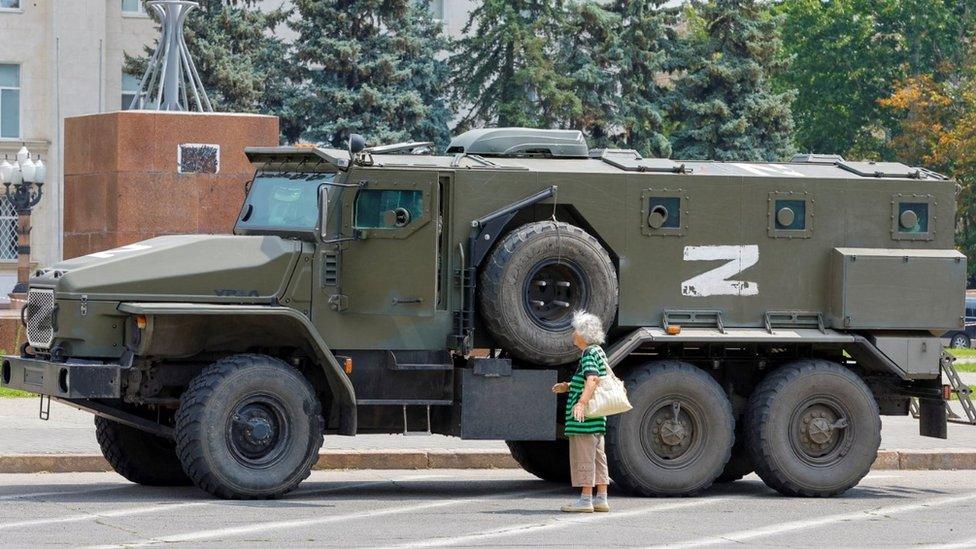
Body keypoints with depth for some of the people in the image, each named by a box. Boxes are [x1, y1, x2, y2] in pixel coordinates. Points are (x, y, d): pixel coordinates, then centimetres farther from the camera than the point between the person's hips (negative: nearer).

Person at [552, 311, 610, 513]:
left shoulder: (589, 354, -14)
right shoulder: (598, 352, 17)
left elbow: (593, 379, -30)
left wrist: (582, 402, -42)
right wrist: (569, 387, 25)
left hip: (584, 418, -10)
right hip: (596, 418, 10)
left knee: (583, 457, -7)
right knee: (597, 456, 11)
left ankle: (585, 499, -6)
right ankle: (601, 499, 14)